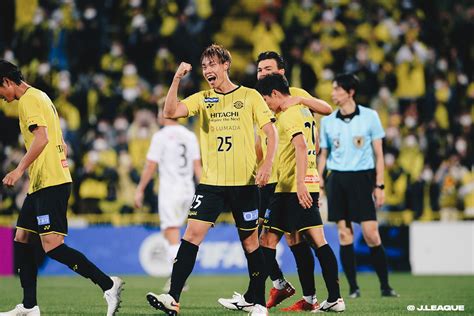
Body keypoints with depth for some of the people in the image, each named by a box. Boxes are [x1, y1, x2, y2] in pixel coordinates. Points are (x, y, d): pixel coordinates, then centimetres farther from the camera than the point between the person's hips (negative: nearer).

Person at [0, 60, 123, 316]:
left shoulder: (28, 100, -9)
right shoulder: (39, 96, 21)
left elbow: (41, 138, -23)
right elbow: (60, 143, 25)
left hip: (49, 183, -11)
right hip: (41, 184, 11)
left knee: (52, 245, -17)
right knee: (21, 239, 10)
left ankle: (108, 284, -18)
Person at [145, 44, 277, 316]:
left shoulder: (250, 97, 1)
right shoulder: (202, 99, 8)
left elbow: (271, 132, 1)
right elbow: (170, 112, -5)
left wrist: (267, 165, -13)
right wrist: (177, 80, -16)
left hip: (244, 182, -2)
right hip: (211, 182, 2)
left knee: (250, 241, 4)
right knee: (193, 233, -11)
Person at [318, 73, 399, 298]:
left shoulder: (370, 117, 1)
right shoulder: (327, 121, 9)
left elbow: (378, 154, 3)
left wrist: (379, 185, -2)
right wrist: (318, 181, 5)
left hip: (362, 178, -3)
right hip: (337, 180, 3)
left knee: (371, 234, -10)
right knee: (344, 235, 0)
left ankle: (385, 286, -2)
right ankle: (353, 288, 5)